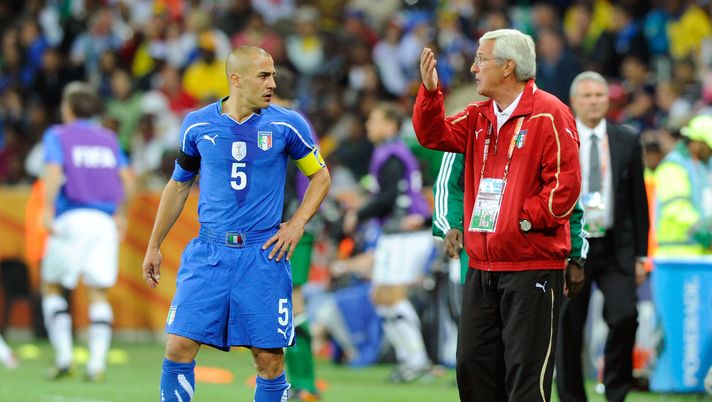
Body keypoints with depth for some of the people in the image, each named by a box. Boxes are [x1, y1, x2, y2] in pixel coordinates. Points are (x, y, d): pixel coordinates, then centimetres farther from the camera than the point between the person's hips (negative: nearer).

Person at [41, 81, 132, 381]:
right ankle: (97, 362, -11)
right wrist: (120, 214, 24)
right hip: (105, 221, 3)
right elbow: (126, 179, 13)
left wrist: (47, 210, -19)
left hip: (72, 219, -3)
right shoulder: (108, 138, 16)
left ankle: (63, 357, -2)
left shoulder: (57, 135, 4)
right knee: (99, 293, 3)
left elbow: (54, 171, -12)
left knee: (51, 286, 10)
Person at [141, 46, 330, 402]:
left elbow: (320, 176, 12)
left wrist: (298, 223, -2)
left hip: (263, 253, -1)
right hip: (209, 252, 1)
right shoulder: (198, 125, 2)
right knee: (179, 347, -9)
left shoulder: (286, 125, -1)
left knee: (269, 359, -1)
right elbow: (178, 186, 15)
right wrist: (154, 246, 17)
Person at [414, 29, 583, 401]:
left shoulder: (548, 114, -8)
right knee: (472, 364, 10)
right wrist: (430, 91, -6)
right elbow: (434, 134, 7)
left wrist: (526, 219, -16)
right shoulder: (480, 116, 16)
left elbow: (566, 182, -13)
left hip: (532, 264, -8)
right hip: (482, 267, 8)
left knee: (525, 371, -7)